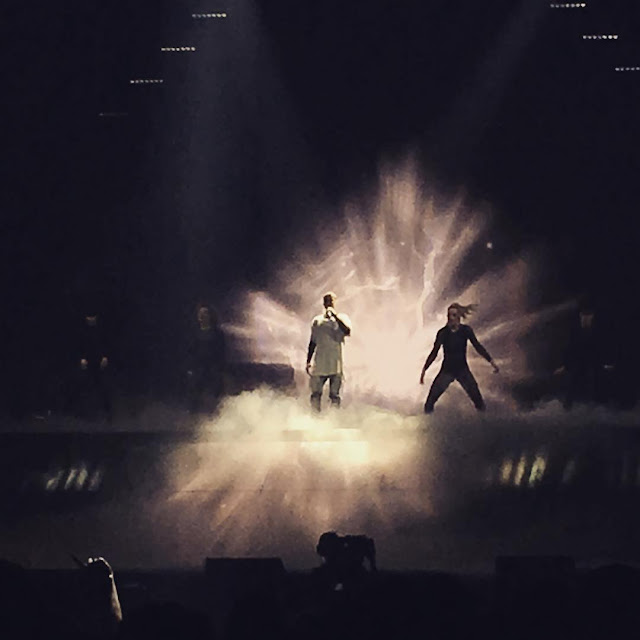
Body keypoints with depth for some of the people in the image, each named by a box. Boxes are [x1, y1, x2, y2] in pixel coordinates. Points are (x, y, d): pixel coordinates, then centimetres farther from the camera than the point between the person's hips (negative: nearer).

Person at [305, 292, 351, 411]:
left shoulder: (341, 318, 6)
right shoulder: (317, 321, 14)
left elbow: (347, 332, -15)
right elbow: (312, 343, 18)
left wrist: (335, 316, -16)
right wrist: (308, 362, 14)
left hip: (335, 364, -2)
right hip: (320, 363, 2)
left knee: (335, 396, -4)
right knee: (315, 395, -2)